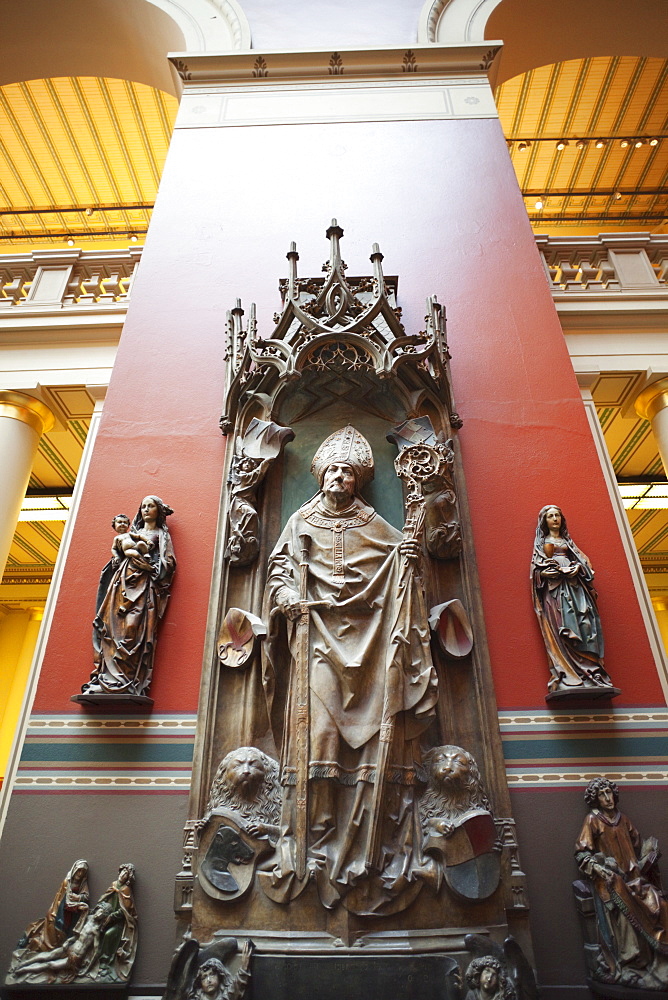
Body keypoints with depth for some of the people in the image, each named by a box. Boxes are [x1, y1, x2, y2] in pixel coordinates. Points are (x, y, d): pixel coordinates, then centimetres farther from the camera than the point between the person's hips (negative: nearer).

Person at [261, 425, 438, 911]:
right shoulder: (302, 521, 16)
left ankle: (368, 841, 3)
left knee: (374, 726, -5)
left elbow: (401, 556, 13)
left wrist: (408, 557, -10)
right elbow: (279, 565, 11)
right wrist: (286, 595, -8)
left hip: (369, 635, 1)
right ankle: (317, 839, -4)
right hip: (317, 633, 0)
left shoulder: (374, 525, 16)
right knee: (316, 728, -10)